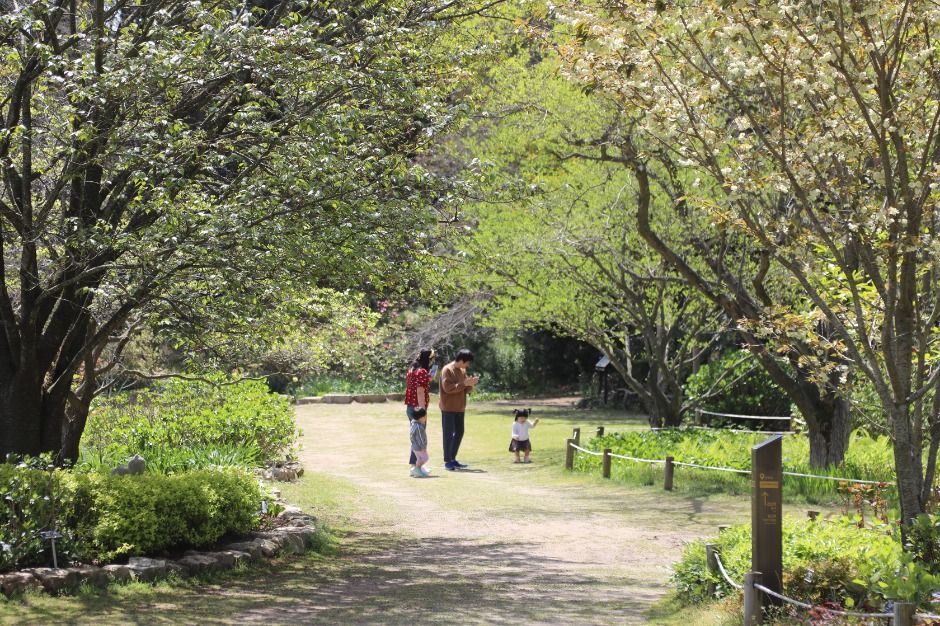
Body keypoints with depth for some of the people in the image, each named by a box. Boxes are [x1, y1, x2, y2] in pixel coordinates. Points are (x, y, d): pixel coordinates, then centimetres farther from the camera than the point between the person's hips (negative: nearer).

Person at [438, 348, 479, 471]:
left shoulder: (462, 371, 13)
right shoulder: (447, 370, -13)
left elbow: (466, 390, 16)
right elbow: (448, 388, -22)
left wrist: (470, 384, -6)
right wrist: (464, 383, -22)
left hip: (459, 408, 8)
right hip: (448, 408, -8)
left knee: (459, 433, 12)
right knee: (449, 434, -4)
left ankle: (453, 459, 22)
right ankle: (447, 461, 2)